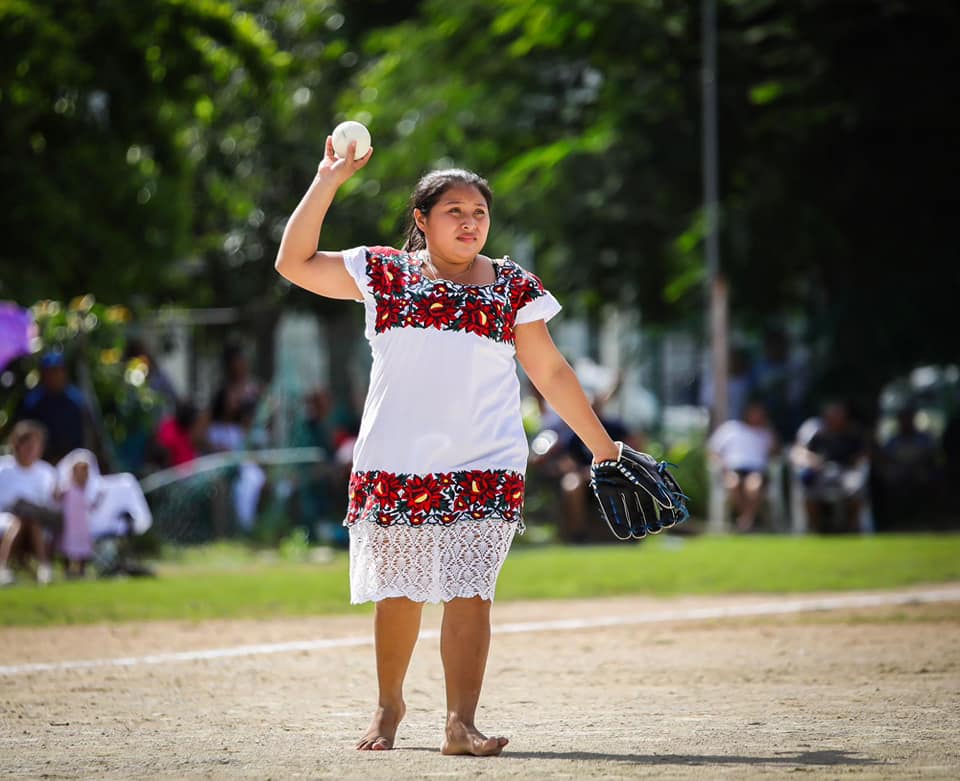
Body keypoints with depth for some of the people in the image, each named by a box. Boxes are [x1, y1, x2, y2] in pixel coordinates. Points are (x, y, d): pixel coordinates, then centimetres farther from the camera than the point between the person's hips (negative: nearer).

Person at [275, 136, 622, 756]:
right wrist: (328, 183, -2)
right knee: (399, 594, 7)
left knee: (469, 595, -10)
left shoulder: (514, 287, 9)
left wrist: (603, 446, 12)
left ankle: (461, 723, -10)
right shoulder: (384, 273, 9)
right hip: (394, 467, 1)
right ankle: (389, 705, 28)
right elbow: (294, 263, 4)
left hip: (485, 469, 0)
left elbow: (552, 373, 13)